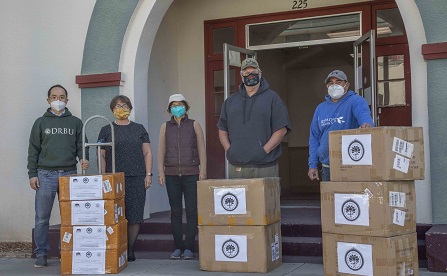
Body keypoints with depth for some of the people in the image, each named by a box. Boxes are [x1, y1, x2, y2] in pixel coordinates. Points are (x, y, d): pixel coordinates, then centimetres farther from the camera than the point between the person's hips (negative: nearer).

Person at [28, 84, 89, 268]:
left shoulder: (75, 122, 11)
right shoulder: (41, 123, 9)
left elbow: (80, 146, 11)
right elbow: (33, 150, 7)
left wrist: (83, 159, -11)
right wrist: (32, 174, -1)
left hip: (69, 174, 1)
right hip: (46, 175, -1)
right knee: (42, 218, 0)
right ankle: (41, 253, 10)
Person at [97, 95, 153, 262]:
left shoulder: (139, 129, 12)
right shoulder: (106, 130, 9)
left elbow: (147, 153, 10)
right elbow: (101, 155, 8)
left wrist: (148, 174, 1)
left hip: (137, 179, 1)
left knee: (135, 215, -1)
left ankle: (130, 250, 9)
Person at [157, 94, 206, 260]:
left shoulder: (194, 125, 6)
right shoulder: (165, 127, 10)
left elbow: (202, 150, 5)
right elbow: (161, 151, 9)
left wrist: (202, 172, -3)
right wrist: (161, 173, 1)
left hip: (191, 174, -2)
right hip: (172, 174, 2)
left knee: (191, 211, -3)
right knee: (175, 212, 4)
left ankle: (189, 247, 3)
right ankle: (178, 247, 11)